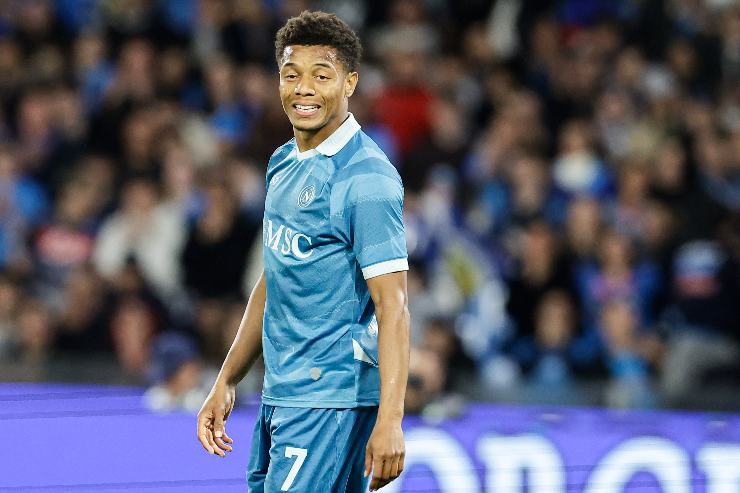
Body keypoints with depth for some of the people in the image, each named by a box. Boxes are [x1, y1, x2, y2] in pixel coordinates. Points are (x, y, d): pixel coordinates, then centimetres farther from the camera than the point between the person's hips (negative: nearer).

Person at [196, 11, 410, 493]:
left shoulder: (366, 178, -14)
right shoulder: (284, 164, 13)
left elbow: (393, 307, -19)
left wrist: (389, 421, -26)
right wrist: (226, 382, 21)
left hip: (333, 400, -9)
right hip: (280, 397, 9)